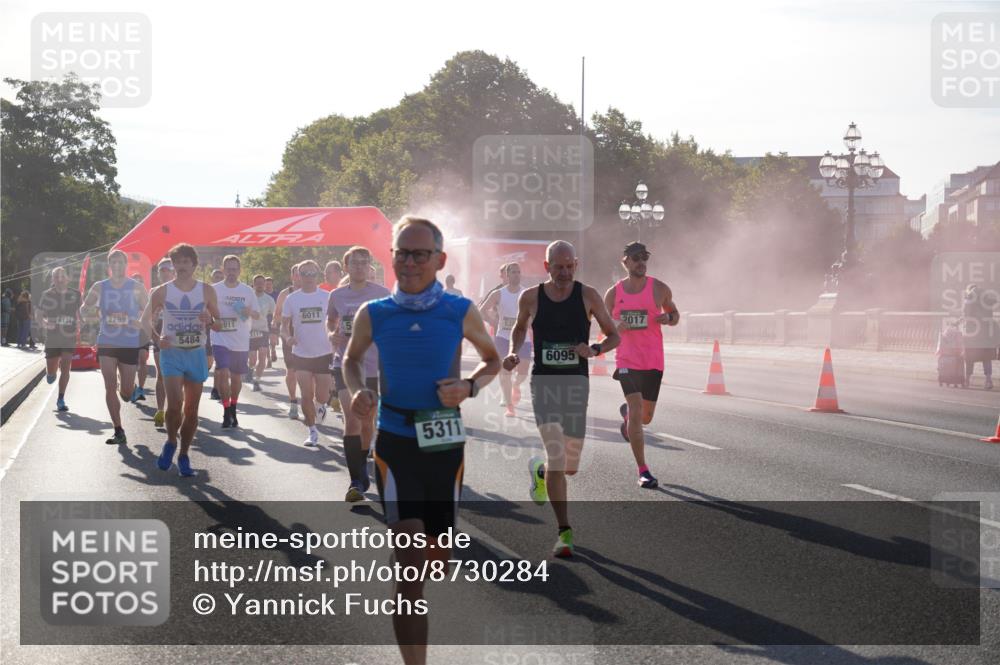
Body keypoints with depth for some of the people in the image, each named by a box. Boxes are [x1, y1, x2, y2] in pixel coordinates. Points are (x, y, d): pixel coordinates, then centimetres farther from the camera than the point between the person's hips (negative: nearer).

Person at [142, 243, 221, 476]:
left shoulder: (207, 291, 1)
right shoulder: (162, 291, -2)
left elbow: (219, 325, 7)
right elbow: (146, 319, 6)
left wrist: (210, 321, -17)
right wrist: (156, 338, -12)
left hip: (196, 354, 2)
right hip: (171, 353, -2)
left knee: (191, 409, 6)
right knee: (174, 403, -18)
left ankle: (184, 455, 18)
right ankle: (171, 442, 9)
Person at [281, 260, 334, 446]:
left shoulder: (327, 297, -1)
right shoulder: (291, 299, 0)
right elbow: (284, 325, 4)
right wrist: (287, 337, -17)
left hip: (324, 353, 0)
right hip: (301, 354, 0)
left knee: (322, 396, 1)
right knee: (307, 395, -1)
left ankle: (319, 406, 37)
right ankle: (312, 432, 12)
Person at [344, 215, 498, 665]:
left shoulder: (460, 313, -5)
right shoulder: (373, 315, -4)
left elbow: (492, 360, 11)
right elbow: (352, 359, 14)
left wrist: (469, 387, -10)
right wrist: (357, 390, -7)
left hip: (445, 445, 2)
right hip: (394, 444, -2)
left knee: (438, 556, 15)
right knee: (411, 562, -13)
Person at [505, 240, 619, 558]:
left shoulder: (588, 296, -1)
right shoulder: (531, 297, 1)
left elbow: (614, 335, 6)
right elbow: (520, 327, 22)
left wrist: (594, 350, -14)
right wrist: (513, 352, 3)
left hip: (576, 382, 1)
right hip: (543, 381, -1)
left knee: (570, 466, 8)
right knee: (557, 455, -18)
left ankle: (539, 470, 45)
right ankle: (564, 532, -14)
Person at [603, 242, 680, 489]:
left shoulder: (659, 289, 2)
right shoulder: (614, 293, 3)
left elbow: (675, 315, 15)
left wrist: (668, 318, -10)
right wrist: (615, 328, -11)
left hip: (653, 362, 1)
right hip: (626, 360, -1)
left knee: (645, 417, 9)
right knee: (636, 412, -15)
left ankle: (626, 413, 48)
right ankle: (643, 471, -10)